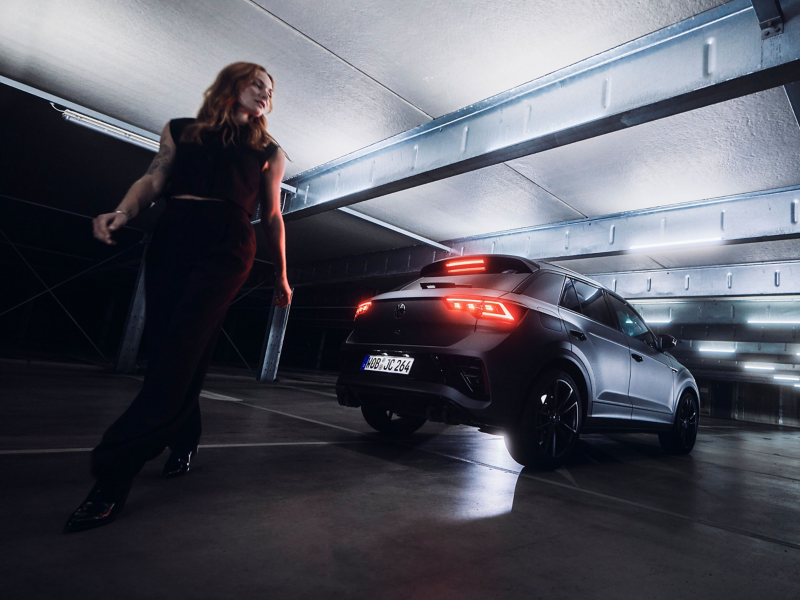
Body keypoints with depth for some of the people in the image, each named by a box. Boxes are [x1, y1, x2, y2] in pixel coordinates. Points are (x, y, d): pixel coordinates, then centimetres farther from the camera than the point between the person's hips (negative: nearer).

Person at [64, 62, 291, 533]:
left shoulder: (269, 151, 19)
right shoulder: (180, 131, 22)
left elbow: (273, 216, 16)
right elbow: (153, 181, 12)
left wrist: (281, 276, 13)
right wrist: (122, 213, -10)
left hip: (227, 249, -2)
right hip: (171, 242, 3)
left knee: (182, 353, -16)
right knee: (164, 350, -1)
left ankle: (113, 473, -15)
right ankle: (183, 440, 21)